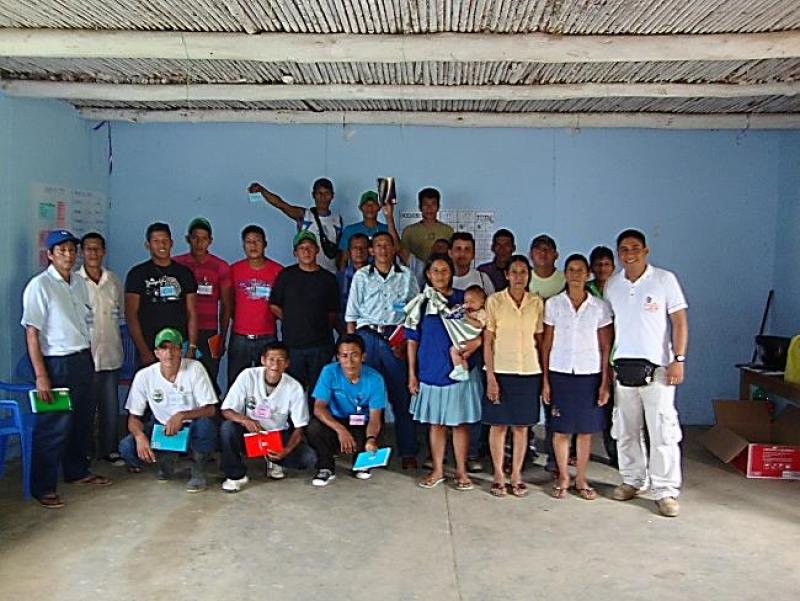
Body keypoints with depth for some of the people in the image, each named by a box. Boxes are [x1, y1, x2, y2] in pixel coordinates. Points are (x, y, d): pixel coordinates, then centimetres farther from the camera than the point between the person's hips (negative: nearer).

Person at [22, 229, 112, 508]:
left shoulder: (79, 282, 8)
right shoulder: (39, 285, -13)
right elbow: (31, 332, -15)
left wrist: (87, 357, 11)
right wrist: (41, 376, -18)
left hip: (83, 359, 7)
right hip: (56, 363, -7)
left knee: (83, 419, 17)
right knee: (53, 426, -2)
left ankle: (77, 470, 34)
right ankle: (43, 487, 11)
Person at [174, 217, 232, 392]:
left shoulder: (220, 267, 5)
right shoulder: (176, 264, 7)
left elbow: (226, 305, 7)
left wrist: (222, 338, 2)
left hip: (209, 334, -1)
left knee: (209, 381, -3)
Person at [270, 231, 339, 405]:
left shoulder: (328, 278, 6)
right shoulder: (286, 275, 5)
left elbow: (333, 313, 10)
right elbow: (274, 306, 7)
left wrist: (320, 325, 4)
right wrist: (292, 322, 7)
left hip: (321, 345, 0)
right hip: (292, 343, 0)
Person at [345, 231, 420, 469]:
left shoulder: (406, 275, 9)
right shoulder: (361, 276, 9)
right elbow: (352, 314, 8)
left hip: (397, 339, 0)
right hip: (367, 336, 1)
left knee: (401, 396, 1)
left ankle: (408, 453, 8)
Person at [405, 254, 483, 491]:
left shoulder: (463, 299, 2)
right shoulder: (421, 303, 3)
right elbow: (412, 340, 4)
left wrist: (477, 341, -15)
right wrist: (412, 373, 1)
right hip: (431, 371, 1)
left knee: (460, 422, 6)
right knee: (435, 422, 9)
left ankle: (461, 471, 17)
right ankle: (437, 470, 21)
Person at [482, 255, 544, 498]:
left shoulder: (536, 302, 3)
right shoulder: (494, 301, -4)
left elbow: (540, 340, 9)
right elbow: (488, 341, -3)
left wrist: (545, 374, 4)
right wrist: (490, 377, -8)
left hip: (529, 371, 2)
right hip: (500, 370, -2)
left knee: (522, 426, 8)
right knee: (498, 425, 5)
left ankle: (516, 475, 20)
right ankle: (498, 476, 17)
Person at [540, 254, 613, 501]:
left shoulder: (600, 306, 2)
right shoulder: (553, 304, 1)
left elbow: (605, 347, 4)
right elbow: (546, 343, 3)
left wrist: (605, 383, -1)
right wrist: (545, 380, 0)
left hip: (589, 374, 0)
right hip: (560, 372, 0)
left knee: (586, 430, 6)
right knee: (561, 429, 5)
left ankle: (581, 479, 20)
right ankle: (563, 478, 20)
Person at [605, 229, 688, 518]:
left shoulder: (664, 280, -2)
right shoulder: (612, 285, 9)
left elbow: (680, 321, -3)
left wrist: (678, 359, -10)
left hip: (656, 367, -4)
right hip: (623, 367, 4)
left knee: (663, 431, -4)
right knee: (625, 430, 11)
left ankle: (666, 491, 5)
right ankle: (632, 480, 25)